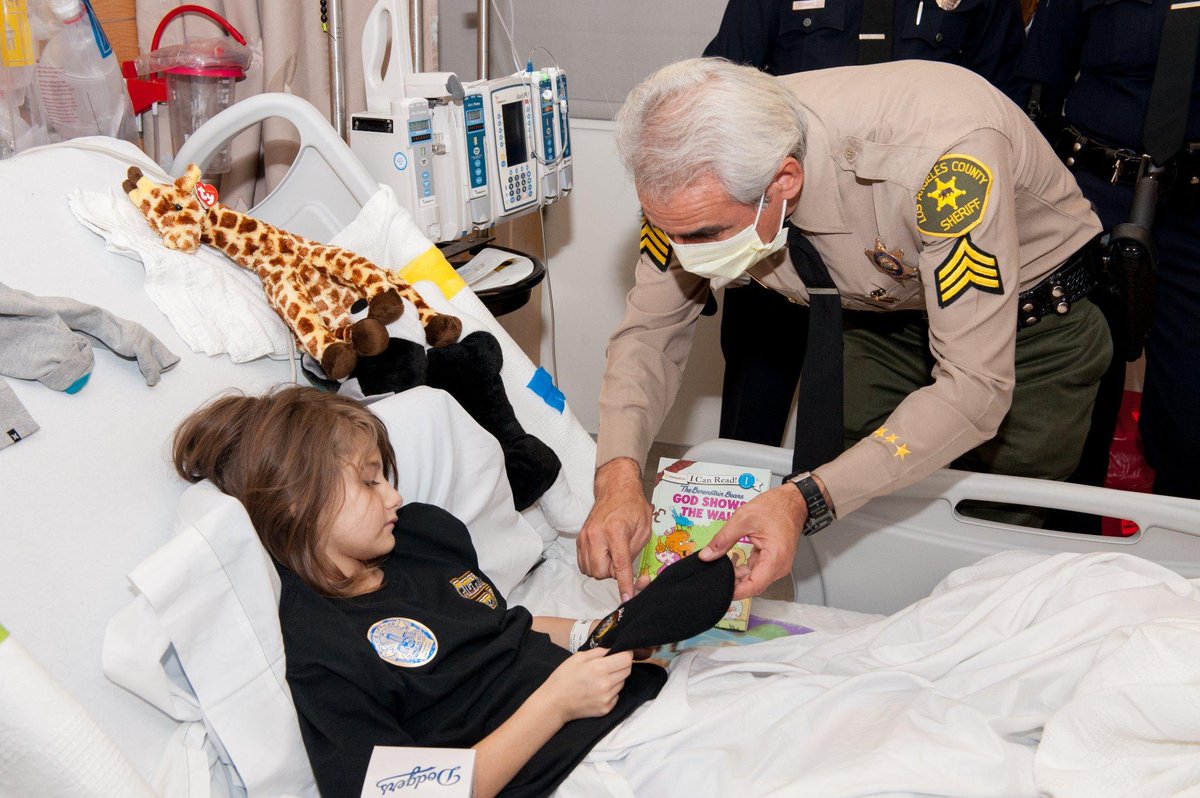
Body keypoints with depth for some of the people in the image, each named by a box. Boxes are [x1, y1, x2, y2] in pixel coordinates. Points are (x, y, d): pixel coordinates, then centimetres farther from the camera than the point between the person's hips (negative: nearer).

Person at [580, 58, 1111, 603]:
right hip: (892, 313, 4)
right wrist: (619, 475, -33)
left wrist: (805, 501, -50)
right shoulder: (699, 171, -26)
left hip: (1032, 325, -4)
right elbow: (651, 328, -15)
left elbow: (974, 388, -40)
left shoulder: (945, 154, -43)